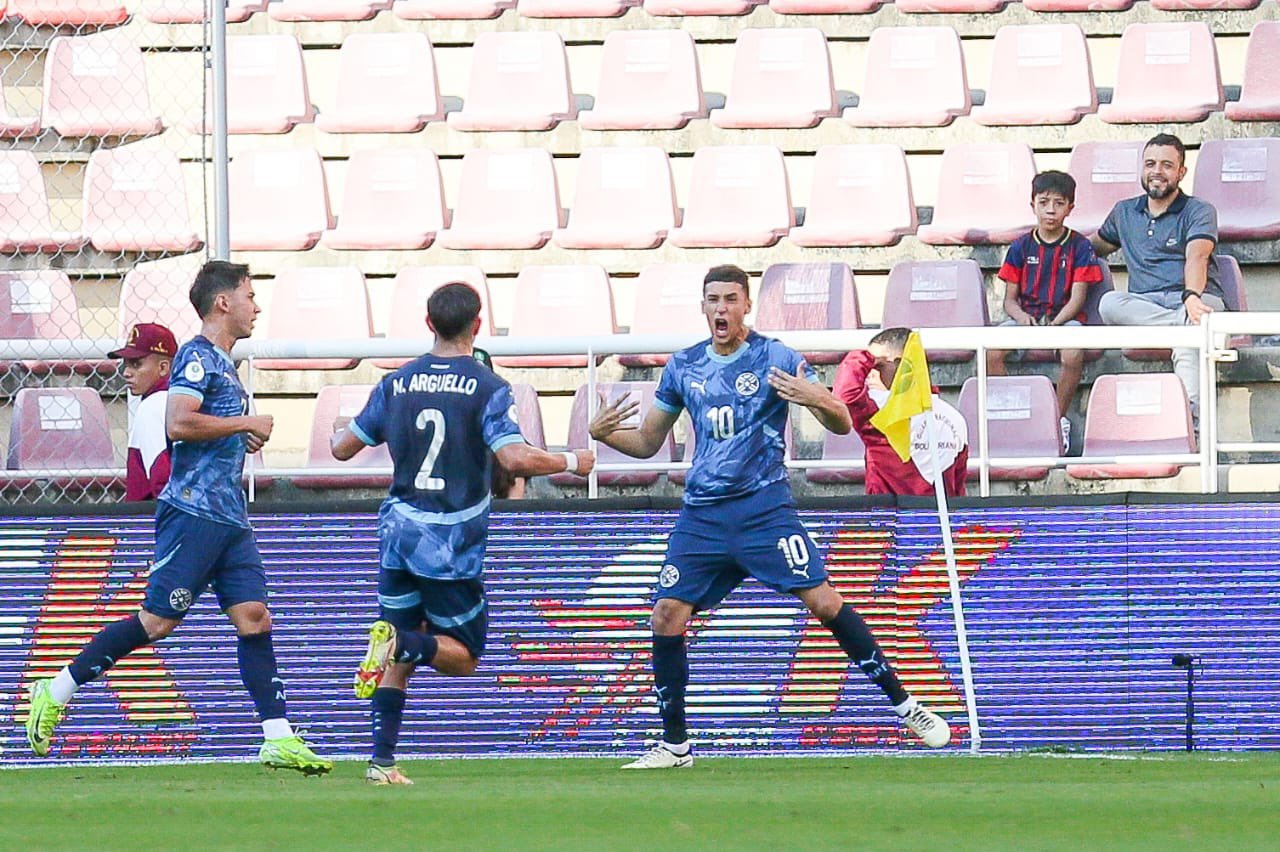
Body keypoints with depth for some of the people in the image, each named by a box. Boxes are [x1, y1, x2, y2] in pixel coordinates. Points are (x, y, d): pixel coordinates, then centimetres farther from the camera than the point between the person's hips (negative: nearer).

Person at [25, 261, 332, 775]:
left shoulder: (222, 364, 21)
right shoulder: (197, 357, -9)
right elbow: (178, 424, -22)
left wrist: (243, 439, 17)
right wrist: (246, 424, -13)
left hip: (229, 519, 9)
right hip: (194, 513, -9)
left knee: (254, 617, 0)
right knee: (157, 621, -9)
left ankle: (278, 738, -4)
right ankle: (56, 694, 0)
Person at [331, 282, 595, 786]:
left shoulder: (395, 384, 3)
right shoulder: (487, 388, -10)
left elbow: (343, 449, 8)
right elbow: (515, 459, -22)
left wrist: (339, 436, 32)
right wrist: (571, 462, -5)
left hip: (400, 531, 4)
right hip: (454, 542, -4)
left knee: (400, 662, 13)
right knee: (463, 656, 6)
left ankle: (382, 760, 0)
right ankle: (401, 642, -24)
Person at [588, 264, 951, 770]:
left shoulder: (776, 358, -2)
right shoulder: (683, 367, 11)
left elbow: (841, 423, -5)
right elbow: (648, 443, 20)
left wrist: (816, 400, -28)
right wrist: (602, 434, 0)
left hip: (764, 508, -4)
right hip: (702, 514, 4)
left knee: (823, 602, -15)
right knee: (666, 619, -5)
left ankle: (904, 705, -6)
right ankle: (674, 745, 7)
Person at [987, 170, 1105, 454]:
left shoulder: (1079, 247, 3)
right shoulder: (1021, 247, 8)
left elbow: (1077, 298, -4)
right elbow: (1010, 299, 7)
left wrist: (1055, 323, -21)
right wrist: (1021, 316, -17)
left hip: (1064, 317, -2)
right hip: (1026, 317, 2)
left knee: (1073, 354, -37)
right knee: (991, 351, -28)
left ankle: (1060, 419, -16)